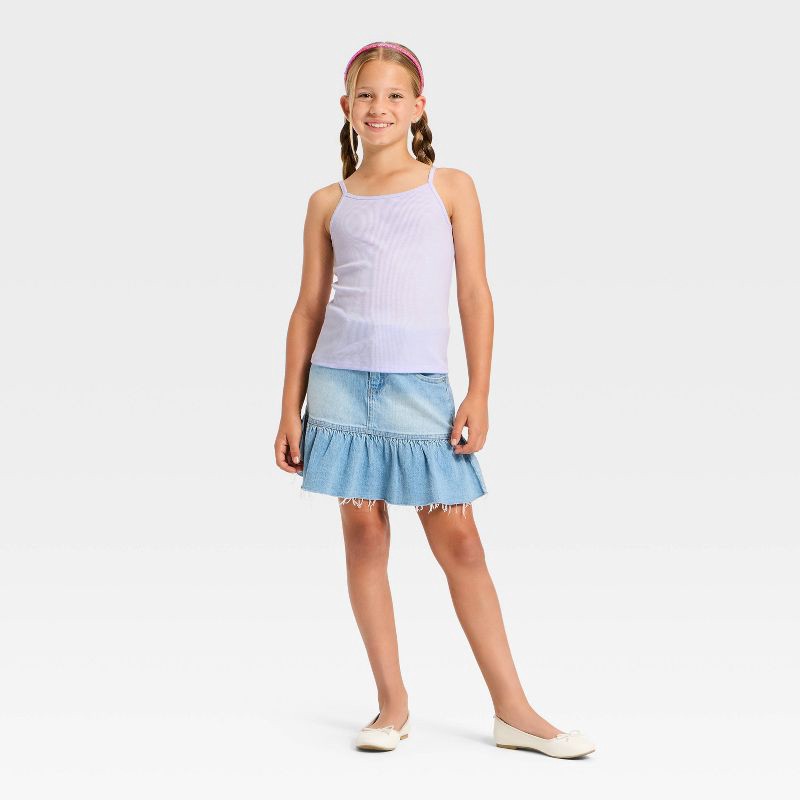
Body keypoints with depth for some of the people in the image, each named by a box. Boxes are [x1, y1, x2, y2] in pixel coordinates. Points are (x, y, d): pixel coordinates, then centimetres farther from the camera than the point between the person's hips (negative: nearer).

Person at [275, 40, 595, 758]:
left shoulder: (451, 188, 7)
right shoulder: (329, 204, 11)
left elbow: (475, 293, 4)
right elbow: (308, 308, 11)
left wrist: (479, 394, -3)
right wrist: (291, 409, 6)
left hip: (420, 386, -1)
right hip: (340, 380, 2)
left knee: (458, 539, -1)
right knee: (364, 532, 2)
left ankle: (514, 710, 6)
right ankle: (393, 704, 13)